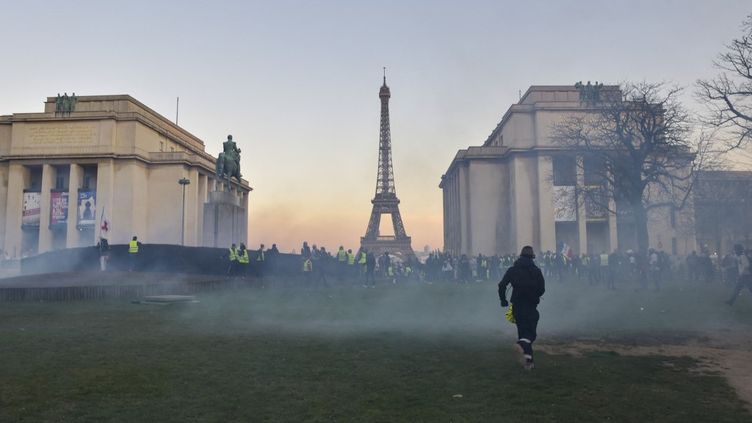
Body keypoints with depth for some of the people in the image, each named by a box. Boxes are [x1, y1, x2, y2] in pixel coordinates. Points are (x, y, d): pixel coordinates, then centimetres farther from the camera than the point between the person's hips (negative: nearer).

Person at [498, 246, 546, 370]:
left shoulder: (512, 270, 2)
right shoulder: (536, 271, -3)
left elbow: (502, 285, -5)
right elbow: (542, 289, -7)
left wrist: (503, 300, 5)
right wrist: (534, 297, 12)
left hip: (517, 305, 3)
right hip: (531, 305, -2)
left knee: (523, 330, 12)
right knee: (531, 332, 5)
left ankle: (529, 361, 12)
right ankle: (523, 343, -28)